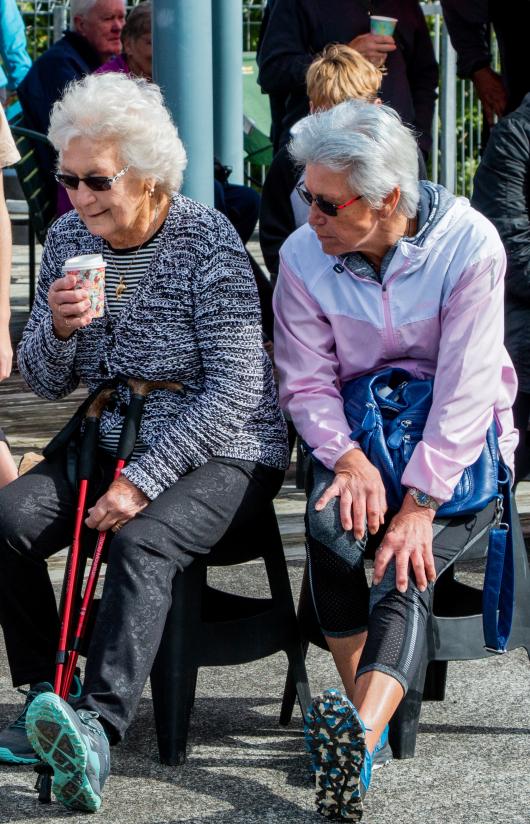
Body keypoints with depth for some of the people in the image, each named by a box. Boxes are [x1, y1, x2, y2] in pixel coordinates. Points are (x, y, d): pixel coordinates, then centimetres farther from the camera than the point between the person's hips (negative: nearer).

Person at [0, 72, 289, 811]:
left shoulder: (207, 240, -13)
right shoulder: (70, 239, 4)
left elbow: (236, 390, -18)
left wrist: (143, 480, -23)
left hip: (224, 453, -6)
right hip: (114, 443, 6)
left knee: (141, 543, -34)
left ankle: (98, 726, -43)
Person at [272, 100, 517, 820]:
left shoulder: (468, 243, -18)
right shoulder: (304, 256, -7)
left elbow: (466, 389, -21)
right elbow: (306, 383, -4)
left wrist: (419, 501, -27)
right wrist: (351, 459, -24)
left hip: (461, 441, -3)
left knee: (405, 574, -29)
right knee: (335, 518, -32)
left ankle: (359, 733, -48)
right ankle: (366, 709, -22)